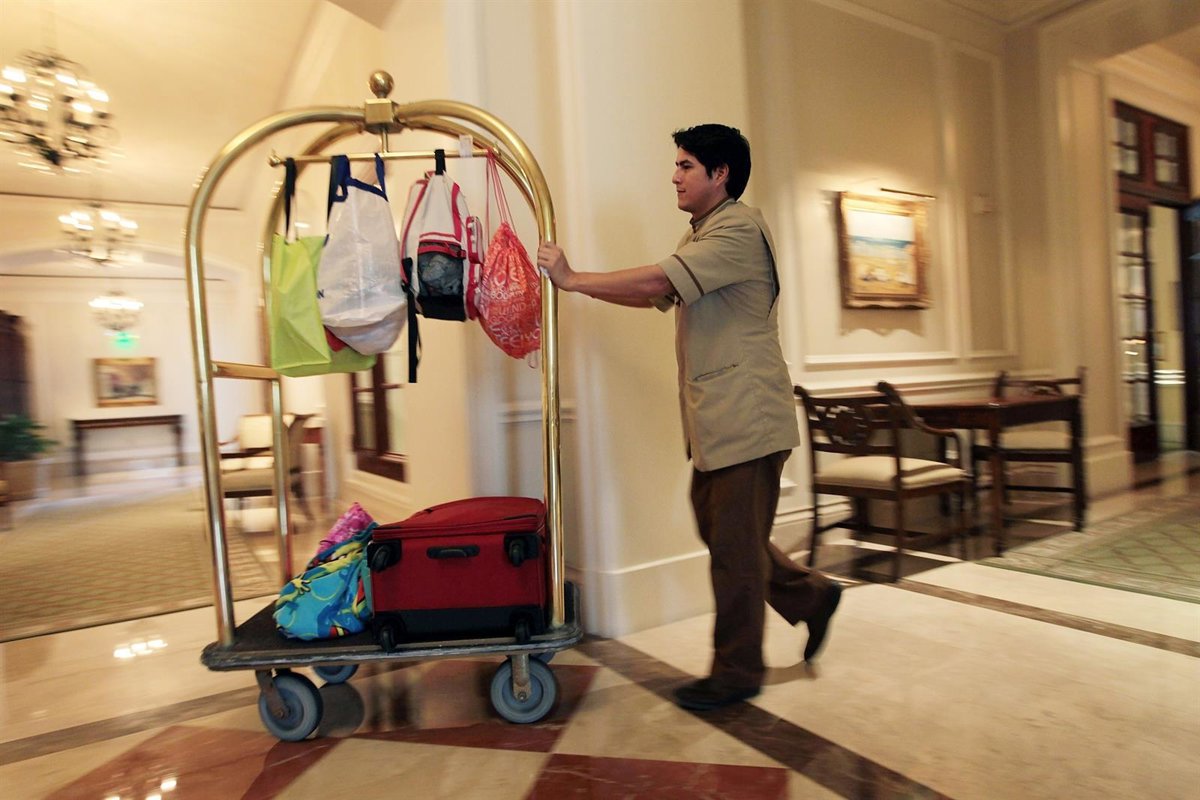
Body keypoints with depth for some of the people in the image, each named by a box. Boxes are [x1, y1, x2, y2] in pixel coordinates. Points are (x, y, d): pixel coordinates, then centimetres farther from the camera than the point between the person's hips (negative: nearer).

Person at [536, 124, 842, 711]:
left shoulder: (739, 229, -12)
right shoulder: (700, 236, 22)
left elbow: (659, 280, -23)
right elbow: (656, 295, 14)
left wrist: (573, 279, -15)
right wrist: (575, 280, 3)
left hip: (746, 417, -10)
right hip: (715, 419, 10)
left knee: (735, 546, -1)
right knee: (717, 527, 16)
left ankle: (736, 672, 15)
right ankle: (811, 596, 32)